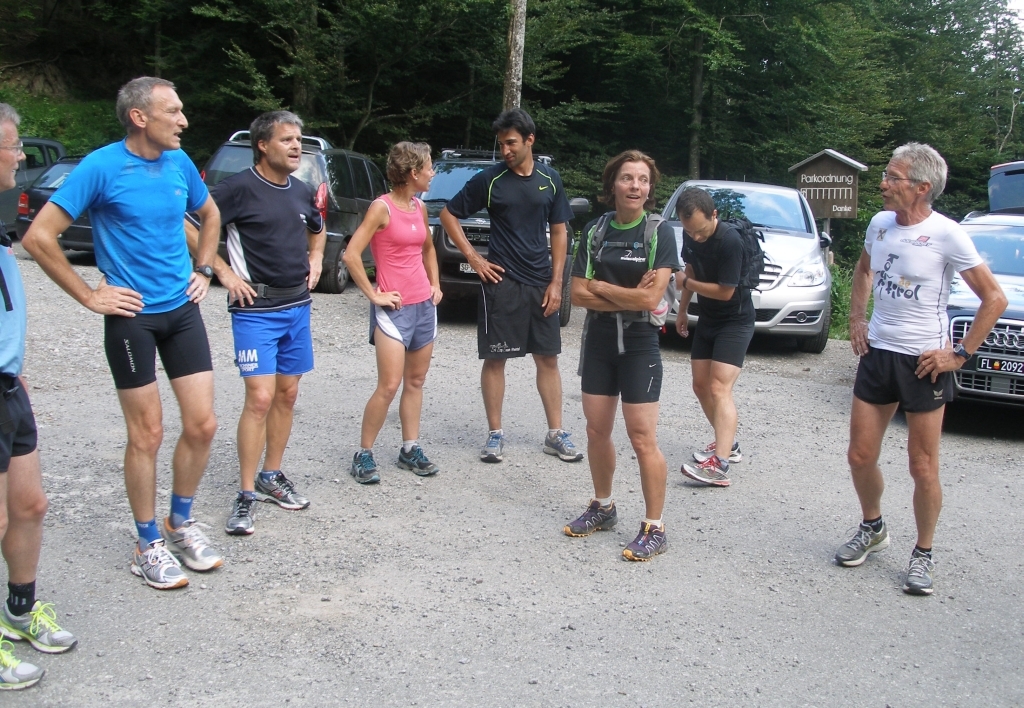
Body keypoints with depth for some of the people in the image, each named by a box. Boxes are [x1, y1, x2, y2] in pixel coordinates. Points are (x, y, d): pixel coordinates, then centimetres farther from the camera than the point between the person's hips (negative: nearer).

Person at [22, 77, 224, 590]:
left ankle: (180, 523, 26)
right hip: (132, 316, -5)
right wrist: (89, 296, -11)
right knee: (147, 434, 2)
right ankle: (148, 546, 18)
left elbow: (210, 215, 24)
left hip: (182, 310, 5)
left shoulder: (179, 162, 4)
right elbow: (39, 237, -12)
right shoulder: (102, 167, -12)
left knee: (202, 425, 5)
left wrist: (203, 269, 12)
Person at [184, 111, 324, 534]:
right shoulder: (240, 188, -12)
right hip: (256, 309, -7)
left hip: (298, 306, 7)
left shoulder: (302, 192, 10)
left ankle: (272, 476, 26)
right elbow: (187, 224, -15)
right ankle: (246, 495, -2)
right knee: (260, 398, -11)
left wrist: (315, 258, 13)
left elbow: (317, 229, 31)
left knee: (287, 395, 11)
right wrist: (223, 271, -15)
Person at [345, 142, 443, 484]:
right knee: (389, 386, -9)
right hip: (394, 308, -7)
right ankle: (364, 454, 3)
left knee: (415, 382, 12)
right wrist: (374, 294, -15)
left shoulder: (419, 207, 9)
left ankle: (410, 449, 21)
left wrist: (435, 285, 16)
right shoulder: (382, 207, -12)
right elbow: (351, 255, -18)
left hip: (424, 305, 7)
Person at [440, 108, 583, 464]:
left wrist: (556, 282, 2)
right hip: (500, 282, -3)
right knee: (495, 358, 1)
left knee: (548, 357, 6)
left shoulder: (550, 180, 5)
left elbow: (558, 231, 9)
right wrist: (473, 257, -4)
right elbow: (449, 214, 3)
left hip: (540, 284, 3)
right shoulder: (489, 179, -3)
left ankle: (555, 434, 16)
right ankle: (495, 434, 12)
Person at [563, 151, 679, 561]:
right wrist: (627, 296, -14)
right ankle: (602, 507, 32)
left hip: (639, 342, -4)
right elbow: (578, 294, -3)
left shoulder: (659, 233, -8)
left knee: (642, 438, -4)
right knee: (597, 431, 12)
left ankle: (654, 529, 6)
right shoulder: (595, 231, 3)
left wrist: (600, 287, -8)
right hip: (598, 338, 5)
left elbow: (650, 299, -17)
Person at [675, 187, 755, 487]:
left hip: (735, 322, -8)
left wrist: (686, 284, -11)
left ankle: (719, 465, -26)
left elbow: (725, 291, -22)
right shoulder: (690, 235, -2)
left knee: (720, 388, -19)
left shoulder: (730, 240, -25)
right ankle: (728, 443, 29)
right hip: (707, 319, 8)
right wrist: (682, 311, 16)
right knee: (701, 386, 11)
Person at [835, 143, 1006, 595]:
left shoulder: (946, 235, -14)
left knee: (923, 468, 3)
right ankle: (873, 529, 34)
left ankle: (923, 554, 21)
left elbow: (994, 299, -9)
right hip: (876, 353, 5)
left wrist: (961, 353, -12)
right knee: (860, 456, 9)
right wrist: (856, 318, 12)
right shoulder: (880, 224, 3)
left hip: (924, 361, -5)